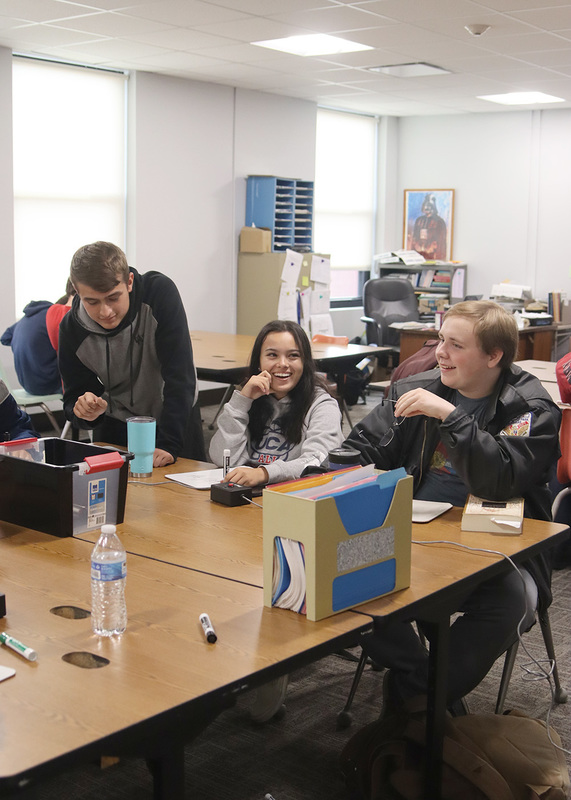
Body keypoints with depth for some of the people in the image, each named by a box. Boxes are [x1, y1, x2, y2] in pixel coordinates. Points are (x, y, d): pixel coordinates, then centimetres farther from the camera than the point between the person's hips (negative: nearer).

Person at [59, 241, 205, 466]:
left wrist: (168, 444, -36)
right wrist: (86, 413, -35)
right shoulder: (71, 328, -20)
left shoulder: (160, 292, -28)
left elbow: (180, 374, -30)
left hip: (177, 418, -1)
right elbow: (73, 397, -10)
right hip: (117, 426, 2)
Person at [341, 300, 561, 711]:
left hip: (495, 549, -3)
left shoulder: (531, 410, -6)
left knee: (512, 599, -35)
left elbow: (500, 480, -23)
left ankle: (412, 698, -14)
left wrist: (449, 415, -27)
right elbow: (360, 451, 10)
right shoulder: (415, 389, 7)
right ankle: (421, 676, -9)